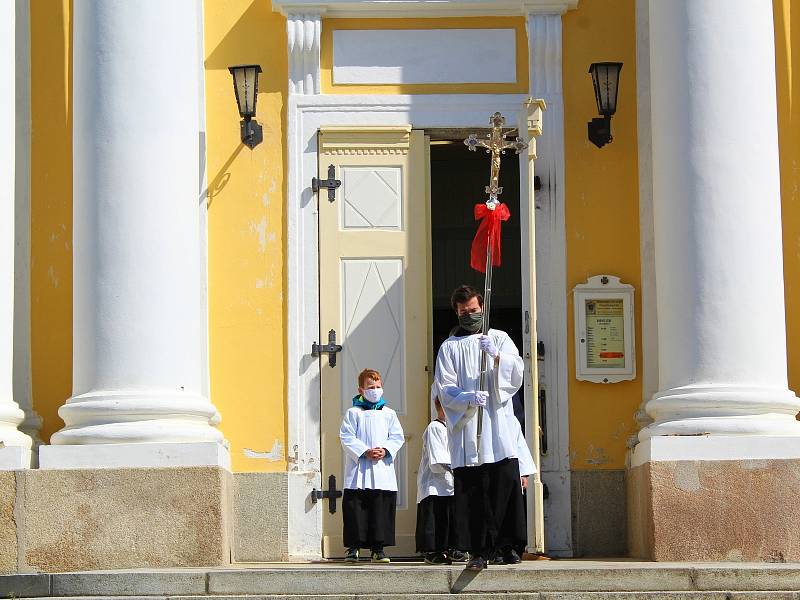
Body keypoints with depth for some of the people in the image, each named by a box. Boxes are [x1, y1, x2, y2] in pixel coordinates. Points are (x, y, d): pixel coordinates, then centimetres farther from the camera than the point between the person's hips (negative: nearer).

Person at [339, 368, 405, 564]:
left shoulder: (389, 414, 13)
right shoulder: (353, 413, 5)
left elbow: (397, 437, 9)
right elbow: (347, 438, -3)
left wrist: (385, 450, -10)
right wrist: (365, 452, -15)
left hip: (383, 471, 2)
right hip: (358, 470, -2)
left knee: (382, 510, 1)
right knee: (355, 509, -3)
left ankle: (378, 549, 7)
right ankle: (353, 548, 3)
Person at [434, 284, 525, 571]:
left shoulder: (500, 338, 17)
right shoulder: (449, 347, 12)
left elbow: (517, 373, 5)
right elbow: (445, 389, 3)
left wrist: (497, 356, -13)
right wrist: (469, 399, -16)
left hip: (499, 427, 1)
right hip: (467, 429, -1)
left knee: (505, 484, -8)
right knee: (471, 492, -6)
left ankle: (506, 545, -3)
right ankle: (478, 551, -5)